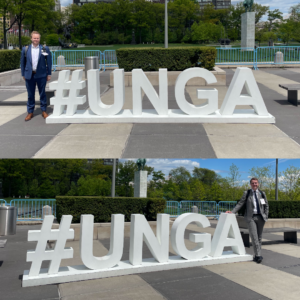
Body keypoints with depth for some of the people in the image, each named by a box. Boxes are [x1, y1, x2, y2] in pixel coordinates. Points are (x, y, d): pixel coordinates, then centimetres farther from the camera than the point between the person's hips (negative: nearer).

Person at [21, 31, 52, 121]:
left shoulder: (45, 49, 0)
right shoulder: (25, 49, 4)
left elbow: (49, 62, 2)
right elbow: (22, 62, 8)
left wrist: (49, 74, 0)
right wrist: (23, 74, 6)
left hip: (41, 75, -1)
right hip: (29, 75, 1)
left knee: (42, 93, 8)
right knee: (30, 94, 7)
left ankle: (44, 111, 19)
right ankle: (30, 112, 16)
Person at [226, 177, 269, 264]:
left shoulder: (262, 193, 9)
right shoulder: (246, 193, 4)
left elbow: (266, 206, 15)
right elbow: (240, 204, 1)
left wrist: (265, 217, 5)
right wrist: (232, 211, -9)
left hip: (260, 217, 2)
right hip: (250, 217, -2)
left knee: (259, 237, 6)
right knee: (254, 236, -12)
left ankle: (257, 255, 12)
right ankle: (258, 255, -14)